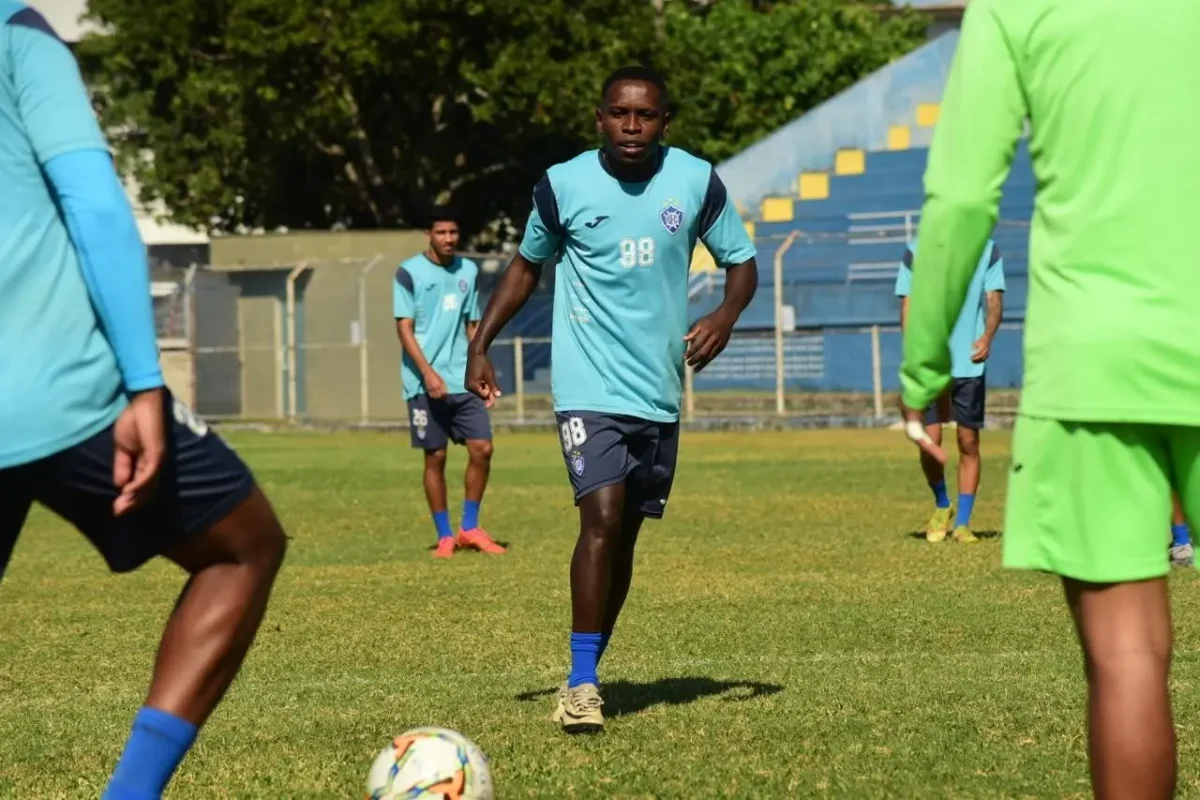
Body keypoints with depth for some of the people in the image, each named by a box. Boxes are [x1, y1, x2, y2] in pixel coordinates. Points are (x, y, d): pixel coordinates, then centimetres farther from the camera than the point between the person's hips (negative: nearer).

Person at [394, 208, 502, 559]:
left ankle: (470, 528, 11)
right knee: (435, 457, 0)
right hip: (426, 383, -4)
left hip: (463, 381, 4)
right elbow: (404, 328, -7)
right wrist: (428, 373, -17)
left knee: (482, 448, -3)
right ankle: (444, 536, 10)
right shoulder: (410, 272, -4)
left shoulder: (468, 271, 12)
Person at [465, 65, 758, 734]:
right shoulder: (563, 185, -5)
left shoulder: (697, 182, -2)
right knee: (603, 518, -19)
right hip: (589, 386, -3)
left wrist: (726, 315, -15)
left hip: (660, 394, 3)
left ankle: (586, 674, 24)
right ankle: (582, 685, -16)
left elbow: (742, 262, 6)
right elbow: (528, 265, 11)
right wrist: (481, 343, 4)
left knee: (626, 534, 11)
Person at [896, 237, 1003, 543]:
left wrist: (987, 337, -19)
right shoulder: (916, 251, 2)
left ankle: (962, 523, 12)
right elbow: (908, 304, 3)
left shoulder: (987, 250, 4)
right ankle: (941, 506, 17)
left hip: (970, 363, 1)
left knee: (968, 443, 2)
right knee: (929, 440, -9)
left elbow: (994, 300, 0)